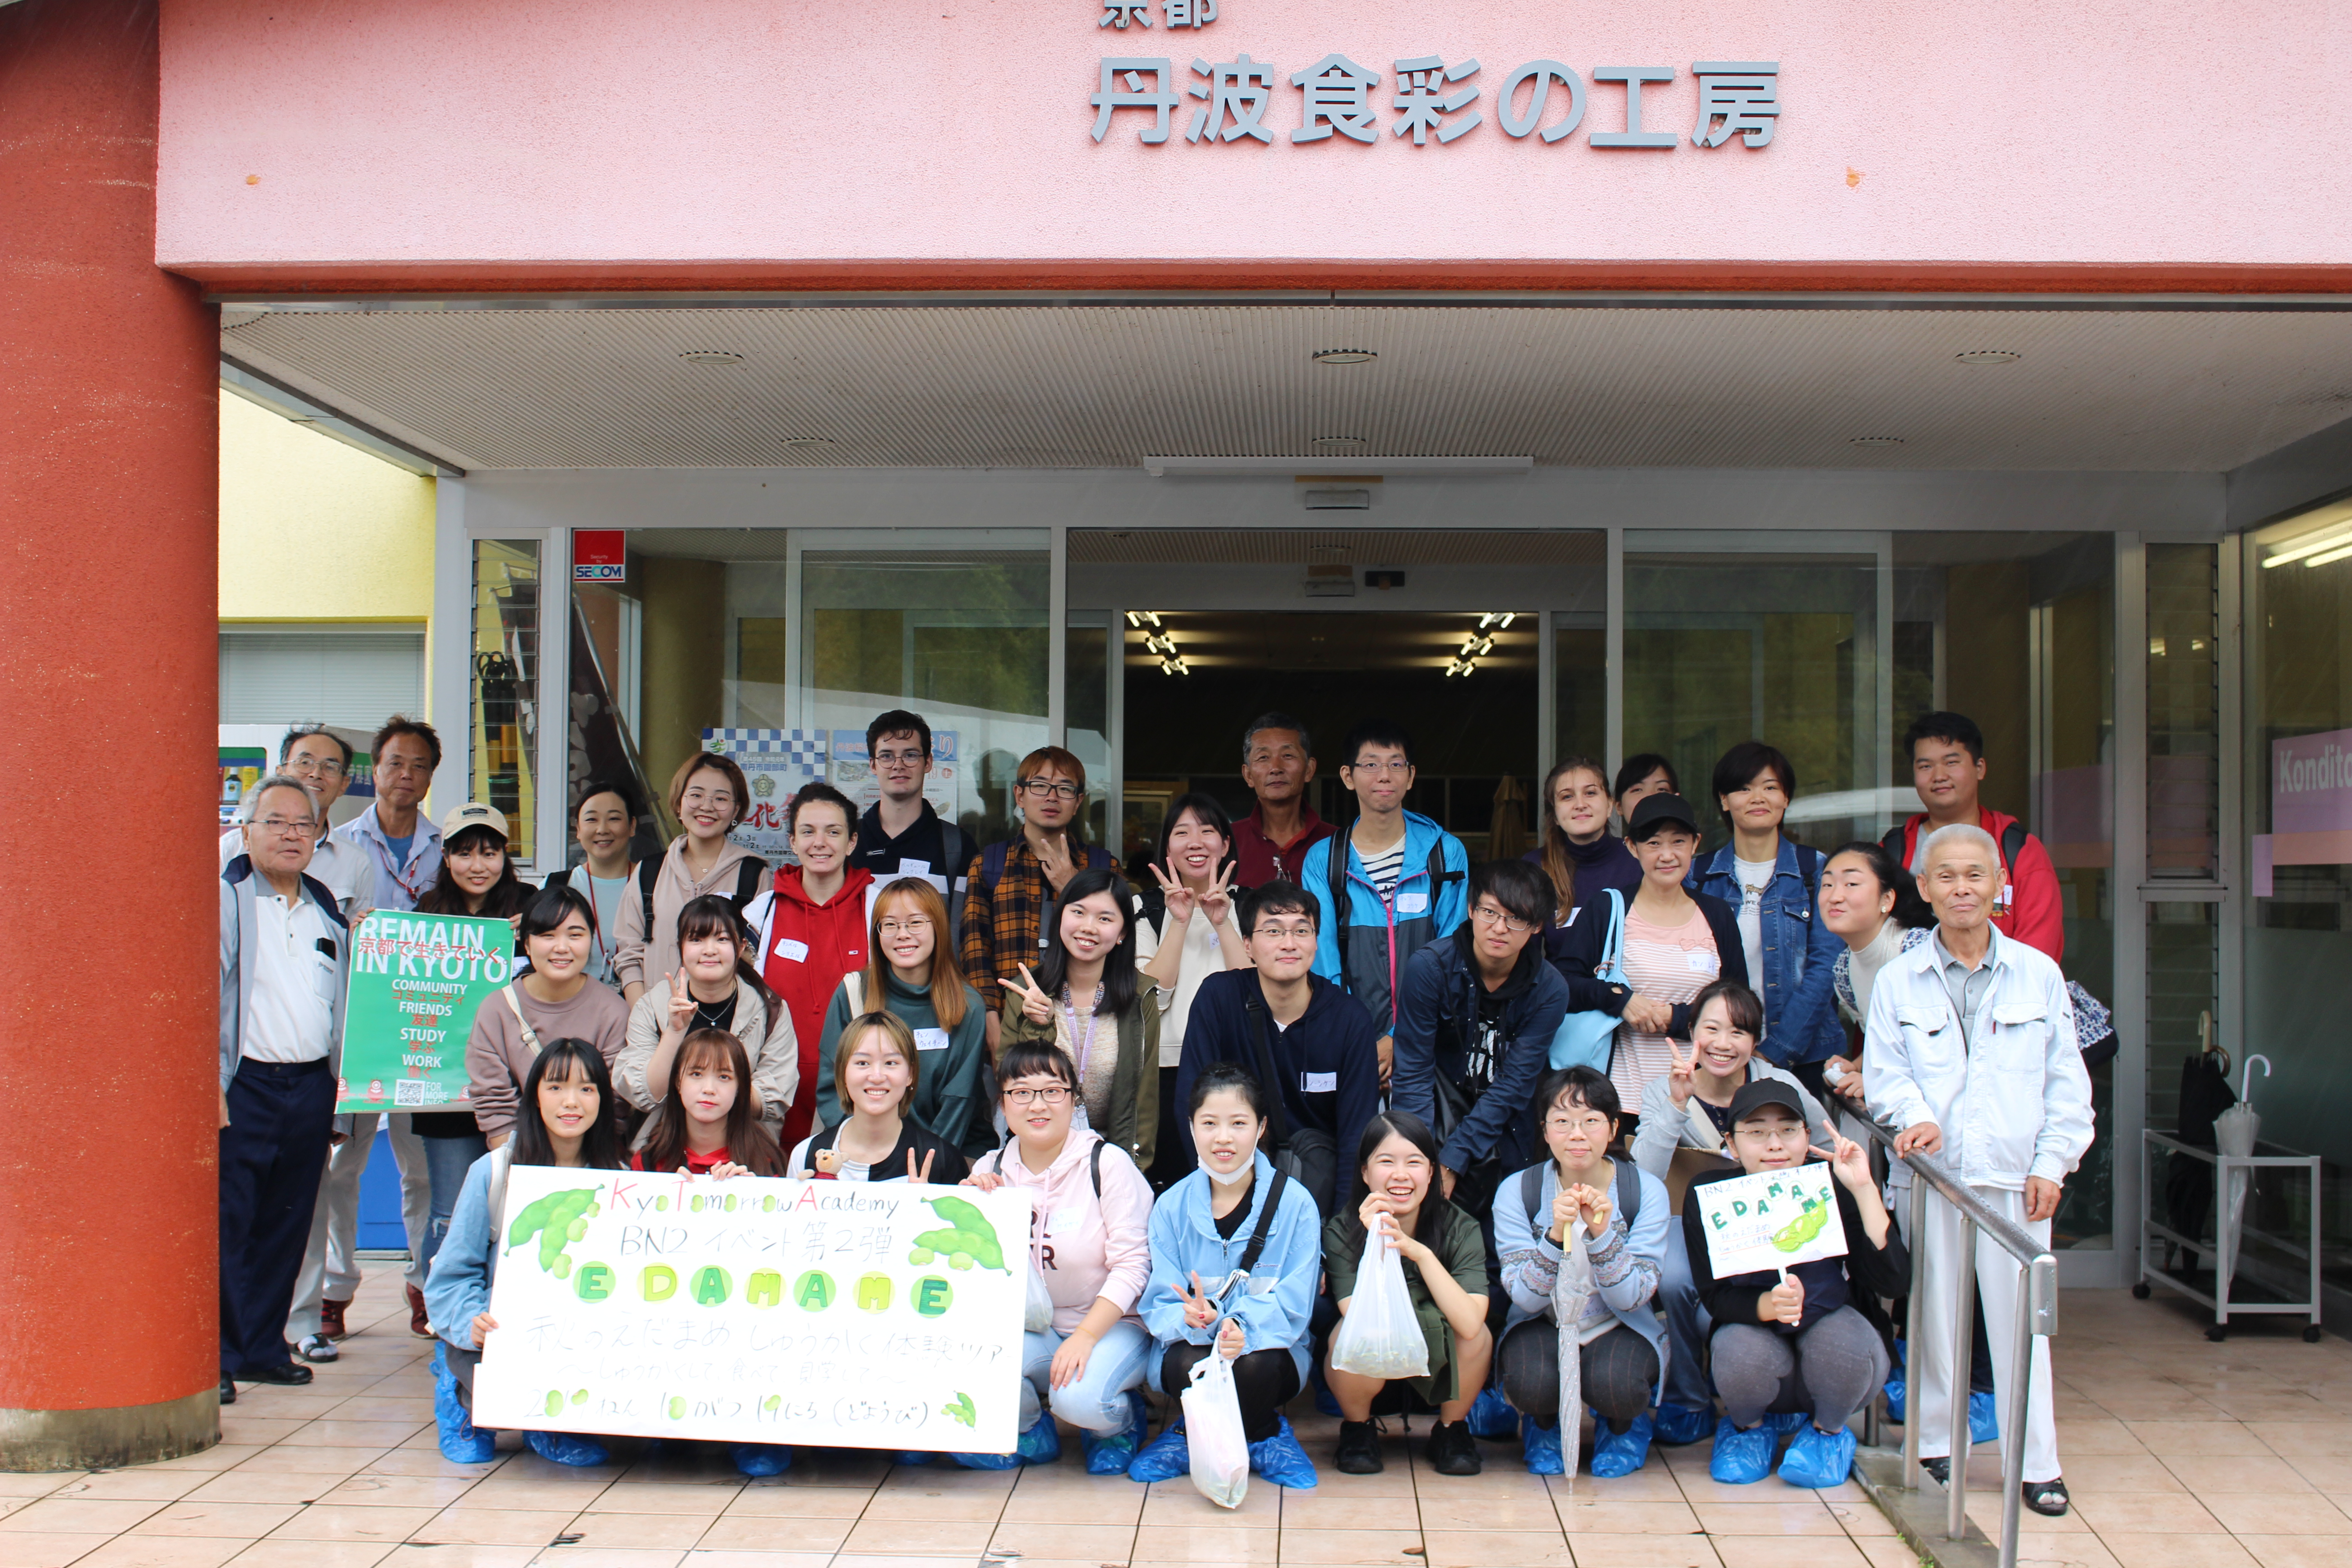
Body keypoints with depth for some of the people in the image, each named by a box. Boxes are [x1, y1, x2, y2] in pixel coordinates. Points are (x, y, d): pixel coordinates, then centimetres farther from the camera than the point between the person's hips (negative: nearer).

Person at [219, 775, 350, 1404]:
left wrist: (340, 1082, 16)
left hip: (311, 1087, 6)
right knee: (228, 1226, -5)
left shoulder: (328, 910, 15)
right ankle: (216, 1358, 2)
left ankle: (263, 1347, 19)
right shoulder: (224, 900, -3)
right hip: (244, 1086, -6)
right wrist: (211, 1086, -16)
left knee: (286, 1227, 10)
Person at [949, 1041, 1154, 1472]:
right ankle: (1030, 1431, 7)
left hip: (1113, 1324, -4)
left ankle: (1122, 1422, 7)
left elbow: (1132, 1264, -14)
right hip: (1030, 1328, 4)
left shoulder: (1107, 1163, -10)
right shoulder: (992, 1171, 3)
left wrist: (1085, 1337, -23)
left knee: (1078, 1396, -33)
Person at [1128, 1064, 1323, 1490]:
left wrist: (1243, 1327, -31)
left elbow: (1294, 1304, -9)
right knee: (1188, 1363, -33)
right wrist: (1193, 1319, -28)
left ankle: (1266, 1435, 1)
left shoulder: (1295, 1204, -4)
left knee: (1255, 1364, -34)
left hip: (1268, 1346, 0)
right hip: (1192, 1342, 1)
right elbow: (1160, 1303, -3)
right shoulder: (1172, 1206, 2)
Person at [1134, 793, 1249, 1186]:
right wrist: (1180, 921, -12)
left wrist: (1222, 922, -12)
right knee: (1168, 1181, 2)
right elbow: (1152, 994, -6)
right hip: (1168, 1065, 0)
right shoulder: (1148, 908, 7)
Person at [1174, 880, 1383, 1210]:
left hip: (1316, 1169, 0)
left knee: (1311, 1145, -29)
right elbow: (1191, 1099, -13)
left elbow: (1356, 1134, -10)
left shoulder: (1350, 1020, -10)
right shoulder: (1217, 996, -12)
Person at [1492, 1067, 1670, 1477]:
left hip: (1620, 1329, 0)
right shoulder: (1516, 1192, -11)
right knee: (1530, 1381, -33)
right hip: (1543, 1327, 0)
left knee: (1612, 1383, -33)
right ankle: (1545, 1425, 7)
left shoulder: (1647, 1191, -12)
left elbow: (1631, 1299, -14)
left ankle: (1622, 1427, 6)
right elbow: (1526, 1298, -16)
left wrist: (1602, 1232, -32)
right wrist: (1556, 1236, -34)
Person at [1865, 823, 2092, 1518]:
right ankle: (1934, 1446, 19)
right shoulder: (1898, 981, 5)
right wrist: (1916, 1116, -17)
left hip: (2014, 1175, 0)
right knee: (1933, 1314, 6)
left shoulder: (2039, 974, 6)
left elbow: (2066, 1082, 7)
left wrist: (2052, 1165, -1)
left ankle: (2037, 1464, 9)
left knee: (2021, 1319, 1)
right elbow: (1883, 1071, 3)